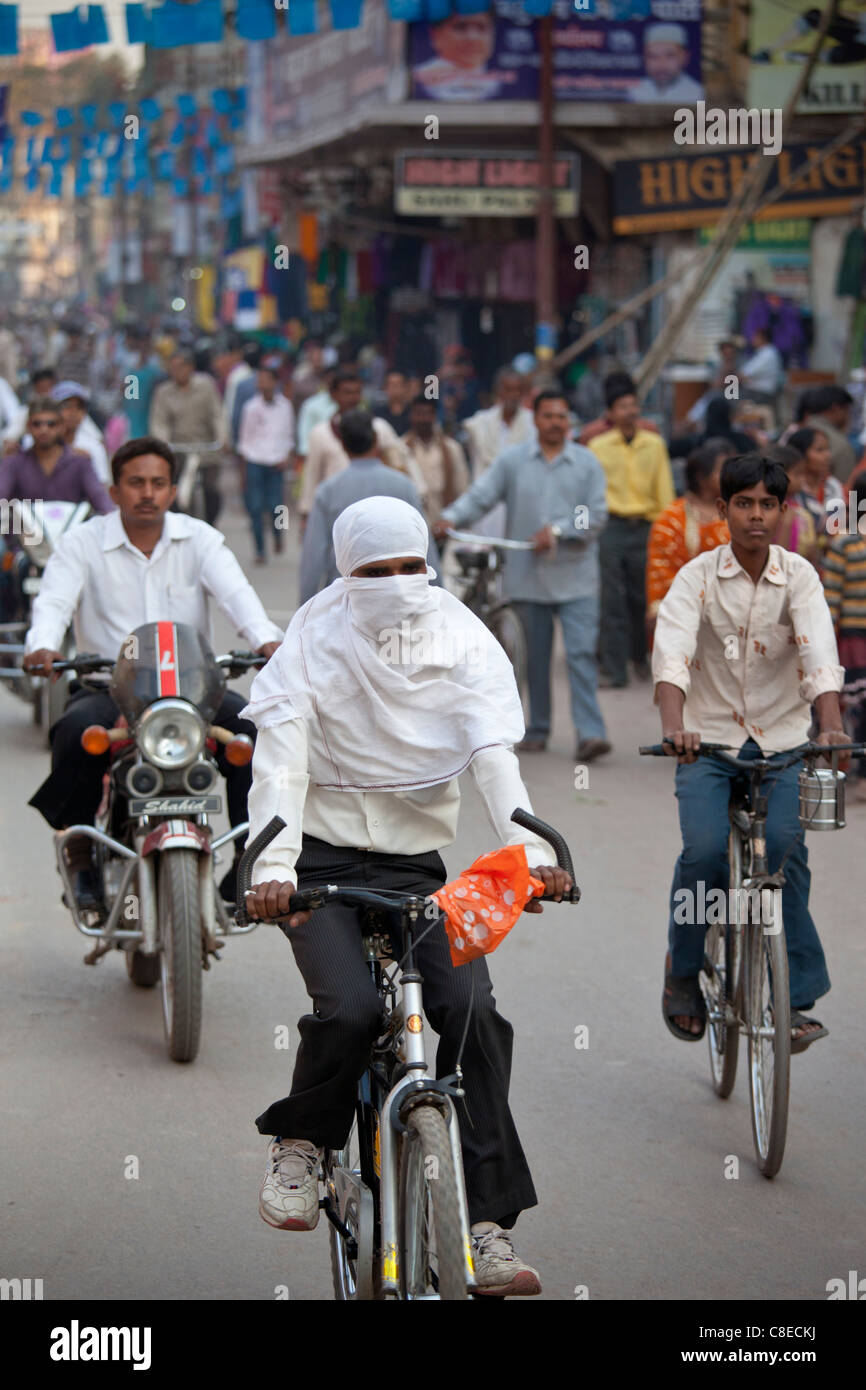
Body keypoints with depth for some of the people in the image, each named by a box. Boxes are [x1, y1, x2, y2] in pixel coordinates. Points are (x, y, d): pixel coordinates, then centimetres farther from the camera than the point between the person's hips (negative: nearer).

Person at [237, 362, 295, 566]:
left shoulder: (284, 406, 4)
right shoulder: (251, 407, 1)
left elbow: (288, 436, 12)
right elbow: (244, 439, 6)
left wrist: (287, 458, -4)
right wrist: (244, 470, 3)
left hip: (276, 463, 0)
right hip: (254, 461, 0)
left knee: (274, 506, -8)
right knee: (255, 507, -5)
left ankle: (278, 533, 25)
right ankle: (259, 551, 4)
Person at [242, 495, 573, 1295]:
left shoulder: (462, 639, -1)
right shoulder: (315, 641, -6)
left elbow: (494, 754, -14)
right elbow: (280, 758, -18)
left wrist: (529, 849, -31)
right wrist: (272, 867, -34)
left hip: (419, 861, 2)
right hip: (324, 860, -2)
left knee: (471, 1010, -18)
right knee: (350, 1008, -26)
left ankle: (488, 1226, -12)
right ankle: (300, 1144, 5)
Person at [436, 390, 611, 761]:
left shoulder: (586, 463, 4)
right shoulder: (512, 461, 5)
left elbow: (596, 515, -1)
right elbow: (480, 495, -3)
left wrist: (557, 530, -13)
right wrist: (451, 517, -20)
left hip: (576, 578, -1)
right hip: (528, 577, 1)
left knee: (581, 653, -10)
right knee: (535, 657, 9)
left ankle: (590, 732, -15)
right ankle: (537, 729, 20)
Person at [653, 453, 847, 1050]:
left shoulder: (798, 576, -4)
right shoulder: (698, 575, -7)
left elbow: (819, 650, -19)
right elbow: (672, 650, -22)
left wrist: (831, 725, -36)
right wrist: (673, 724, -40)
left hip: (781, 739, 1)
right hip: (708, 738, -1)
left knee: (785, 849, -17)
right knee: (705, 850, -19)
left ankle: (796, 996, -8)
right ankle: (684, 971, 6)